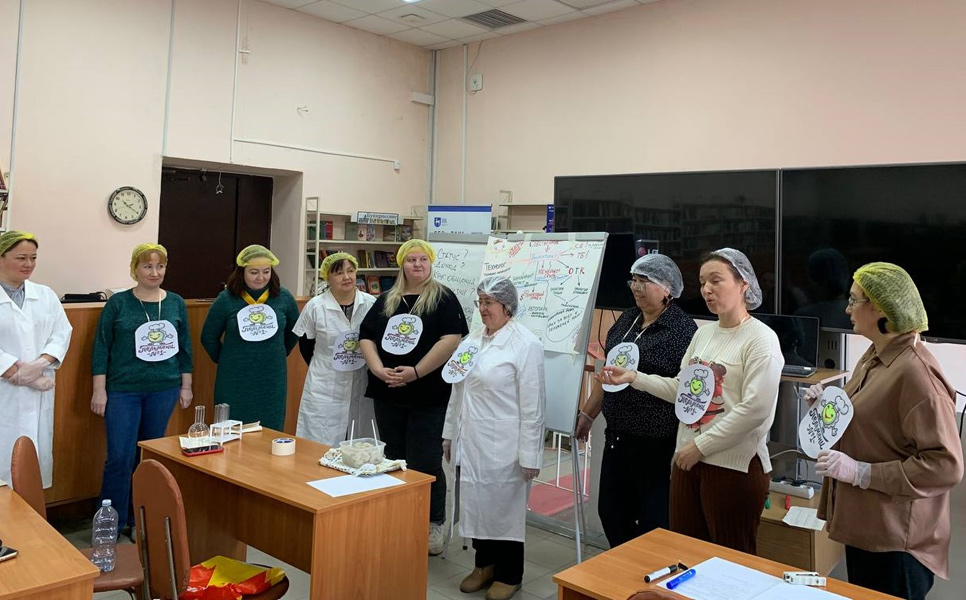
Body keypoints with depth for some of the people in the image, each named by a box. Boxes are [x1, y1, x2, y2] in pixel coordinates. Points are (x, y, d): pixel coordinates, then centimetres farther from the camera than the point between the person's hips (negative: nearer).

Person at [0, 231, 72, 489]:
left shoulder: (46, 295, 10)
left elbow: (62, 333, 5)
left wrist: (41, 364, -11)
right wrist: (22, 375, -13)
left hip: (39, 394, 4)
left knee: (38, 454, 7)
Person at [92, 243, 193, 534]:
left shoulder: (176, 303, 5)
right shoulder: (118, 303, -2)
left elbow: (185, 346, 10)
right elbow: (101, 346, -2)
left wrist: (186, 385, 9)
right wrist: (99, 390, -6)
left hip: (164, 390, 3)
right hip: (123, 390, -2)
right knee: (120, 457, -6)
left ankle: (139, 519, 23)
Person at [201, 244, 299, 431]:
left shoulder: (283, 297, -1)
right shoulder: (226, 300, -6)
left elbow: (294, 331, 16)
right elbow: (208, 337, 7)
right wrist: (225, 360, 8)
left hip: (273, 381, 2)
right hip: (235, 382, -1)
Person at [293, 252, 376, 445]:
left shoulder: (370, 303, -2)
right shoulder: (315, 306, -5)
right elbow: (305, 344, 5)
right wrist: (321, 368, 7)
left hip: (361, 386, 2)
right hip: (324, 390, -2)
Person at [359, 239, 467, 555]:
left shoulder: (443, 298, -3)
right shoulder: (386, 300, 11)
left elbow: (451, 340, -14)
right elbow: (366, 337, 8)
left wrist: (416, 372, -19)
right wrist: (379, 369, -10)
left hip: (427, 395, -5)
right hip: (387, 394, 5)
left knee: (424, 461, -2)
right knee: (393, 458, 14)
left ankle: (434, 524, 14)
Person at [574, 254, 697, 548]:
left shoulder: (682, 328, -12)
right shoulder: (627, 319, 10)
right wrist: (588, 414, 19)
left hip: (656, 444, -8)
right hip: (618, 436, 8)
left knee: (654, 521, 4)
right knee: (611, 512, 17)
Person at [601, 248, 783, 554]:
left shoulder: (760, 338, -12)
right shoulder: (703, 334, 11)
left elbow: (755, 410, -20)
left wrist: (701, 445, -17)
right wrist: (633, 377, 4)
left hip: (734, 465, -7)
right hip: (688, 458, 7)